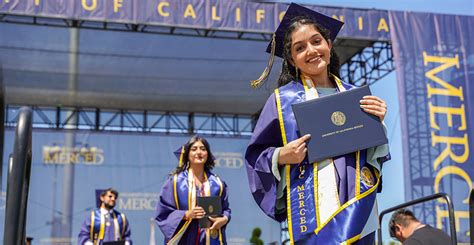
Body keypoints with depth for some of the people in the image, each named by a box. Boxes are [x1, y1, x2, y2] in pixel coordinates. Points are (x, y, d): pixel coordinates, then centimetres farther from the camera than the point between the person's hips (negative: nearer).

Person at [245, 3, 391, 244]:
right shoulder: (283, 98, 1)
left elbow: (375, 152, 12)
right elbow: (256, 154, 3)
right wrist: (282, 156, -15)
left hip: (359, 209, 3)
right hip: (314, 212, -3)